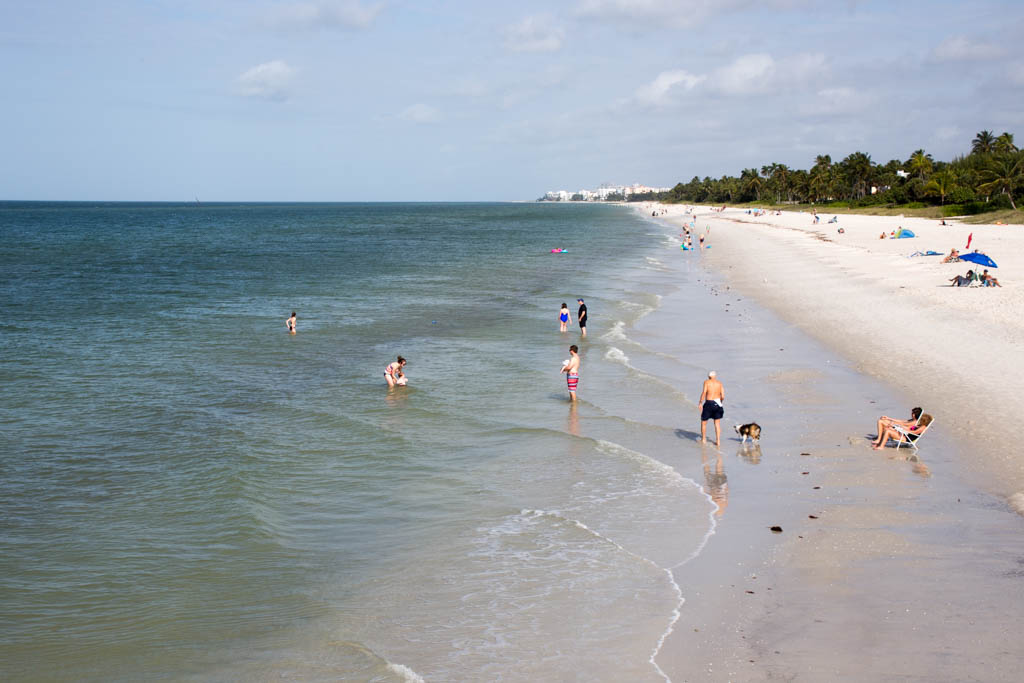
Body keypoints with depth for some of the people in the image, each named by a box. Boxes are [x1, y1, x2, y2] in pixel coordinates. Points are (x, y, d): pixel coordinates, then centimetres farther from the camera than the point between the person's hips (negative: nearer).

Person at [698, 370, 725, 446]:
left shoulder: (706, 382, -1)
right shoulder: (719, 383, 7)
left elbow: (704, 392, -15)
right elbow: (723, 396, 1)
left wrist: (700, 402, -12)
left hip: (709, 403, -3)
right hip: (717, 404, 3)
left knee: (703, 422, 14)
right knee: (717, 423, 13)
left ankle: (703, 439, 20)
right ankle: (718, 441, 9)